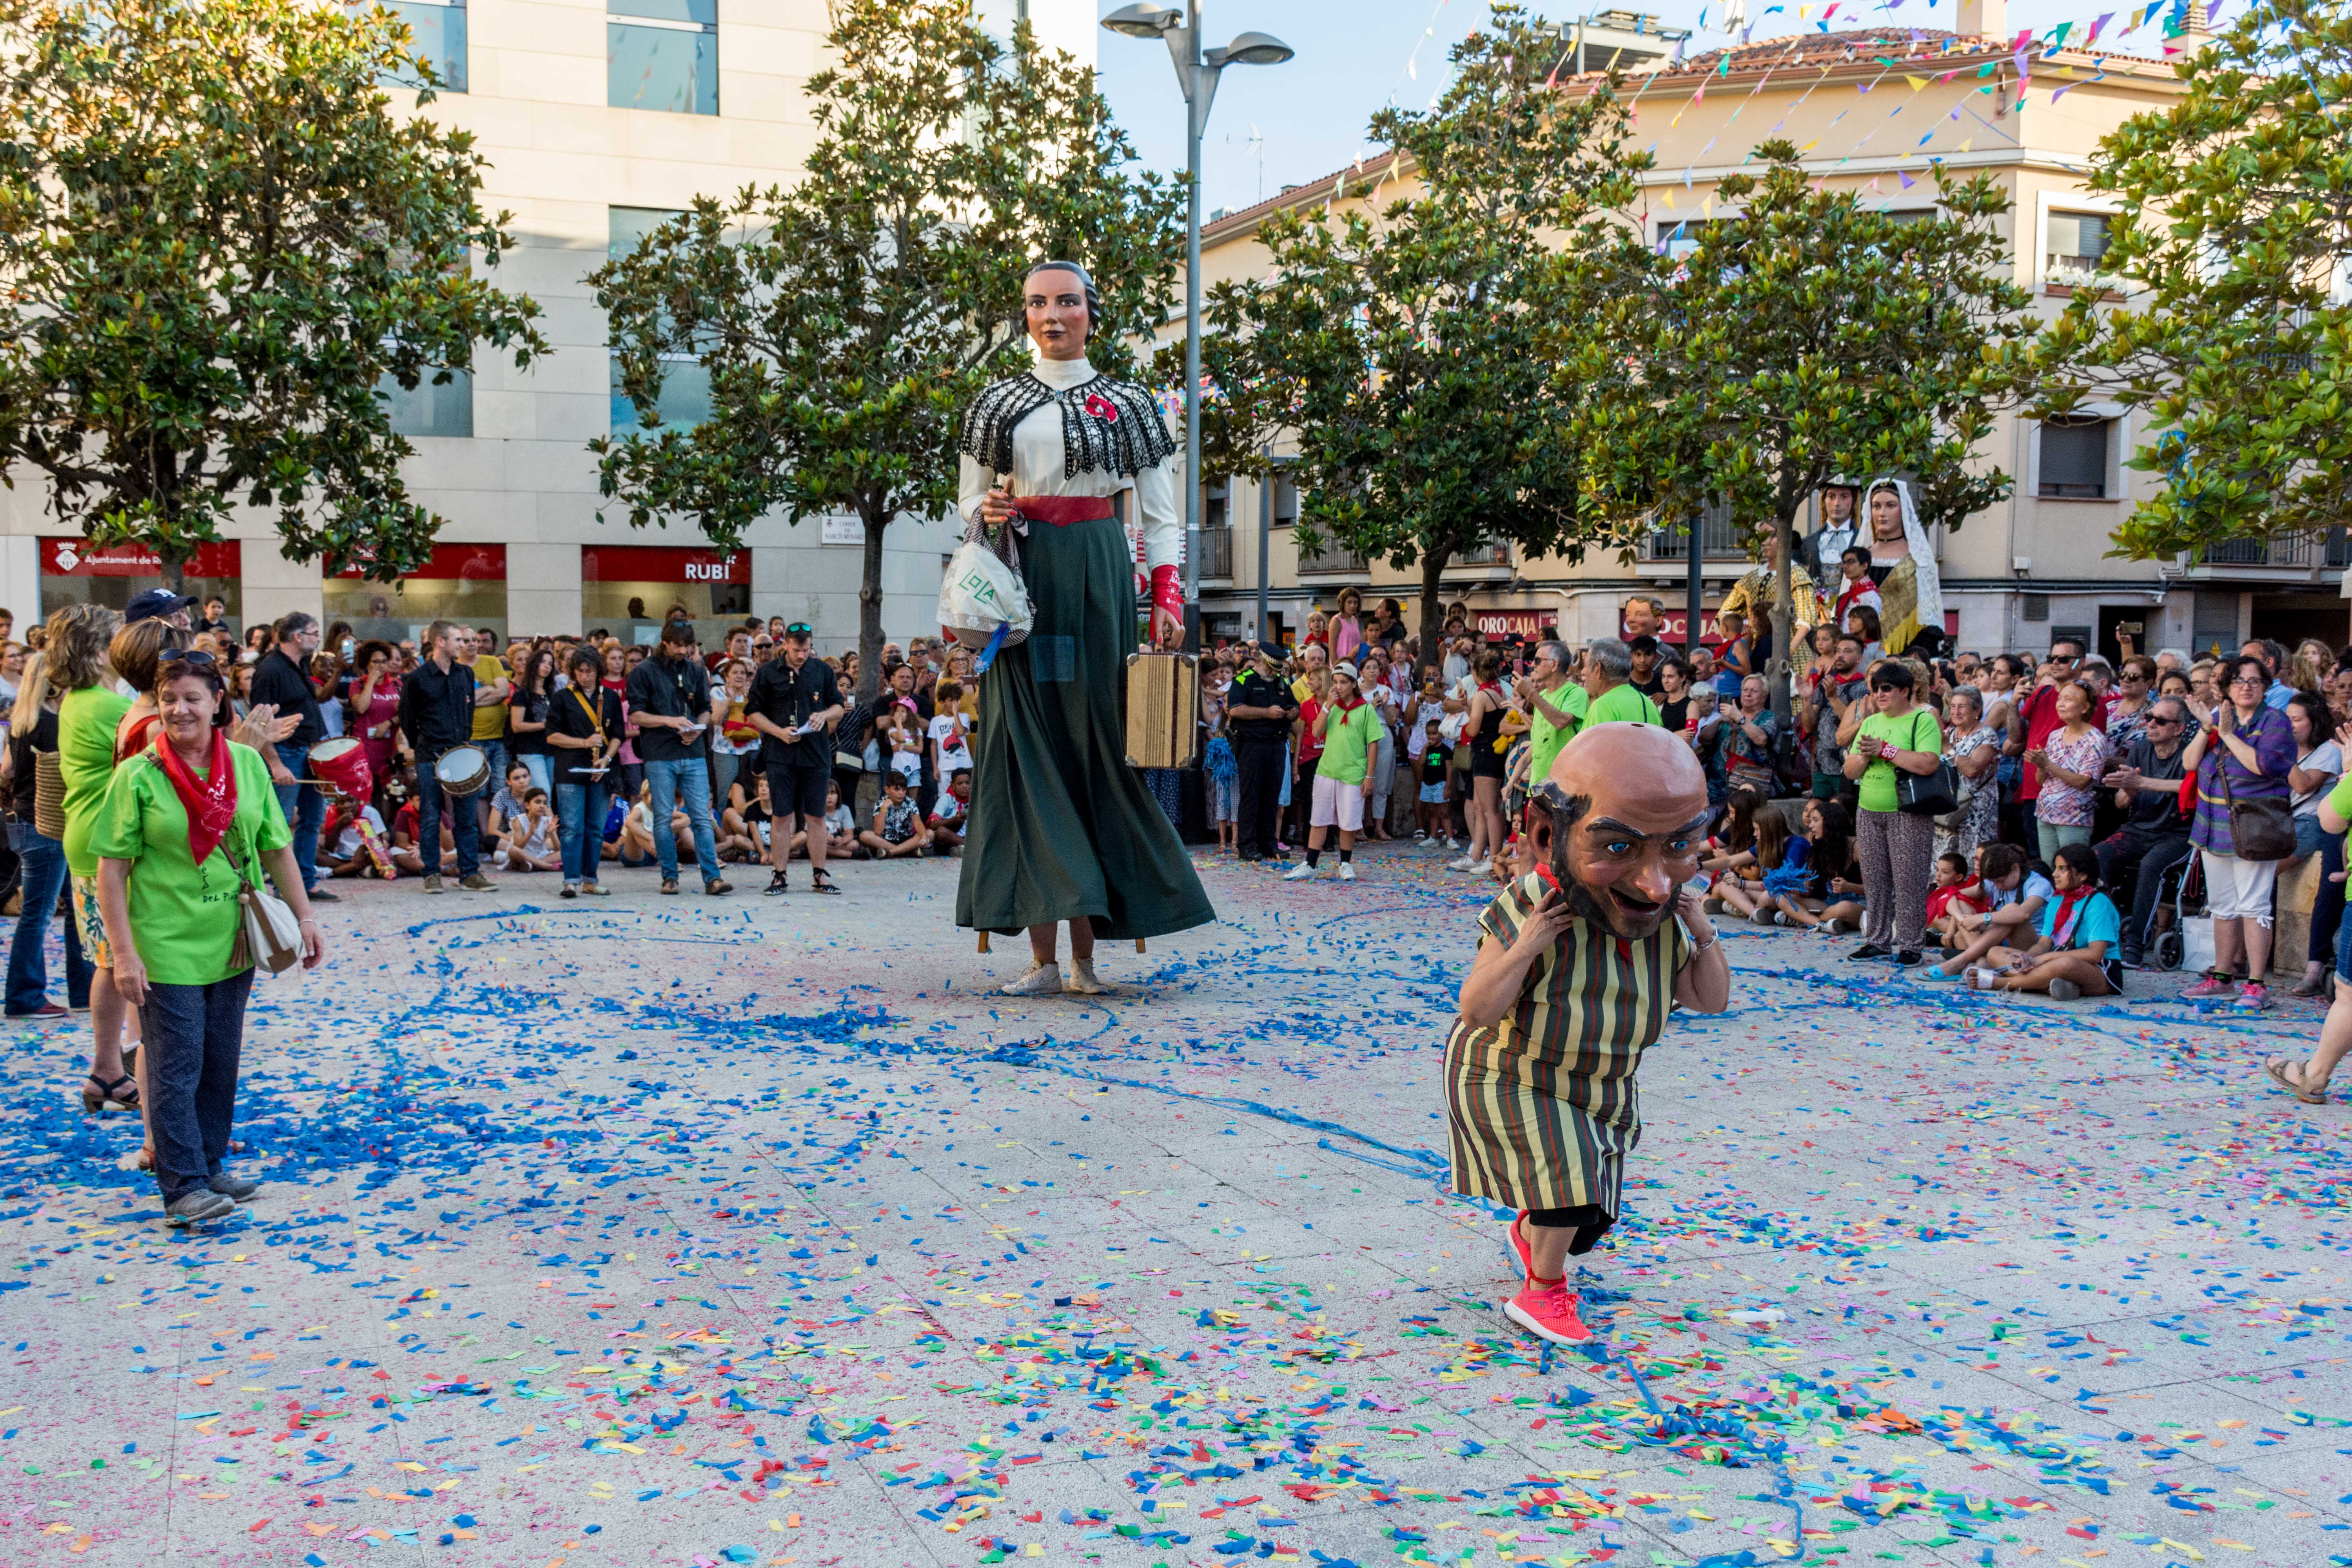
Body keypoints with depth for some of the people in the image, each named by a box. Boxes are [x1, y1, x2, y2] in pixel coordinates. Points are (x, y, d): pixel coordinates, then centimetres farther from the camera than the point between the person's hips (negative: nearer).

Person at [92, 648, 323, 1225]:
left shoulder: (248, 764, 1)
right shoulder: (138, 776, -9)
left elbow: (277, 849, 8)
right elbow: (111, 869, -9)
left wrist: (305, 918, 6)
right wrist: (124, 953, -13)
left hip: (231, 942, 4)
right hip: (167, 945, -4)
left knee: (221, 1063, 13)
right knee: (176, 1067, -1)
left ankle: (210, 1167, 27)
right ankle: (183, 1187, 5)